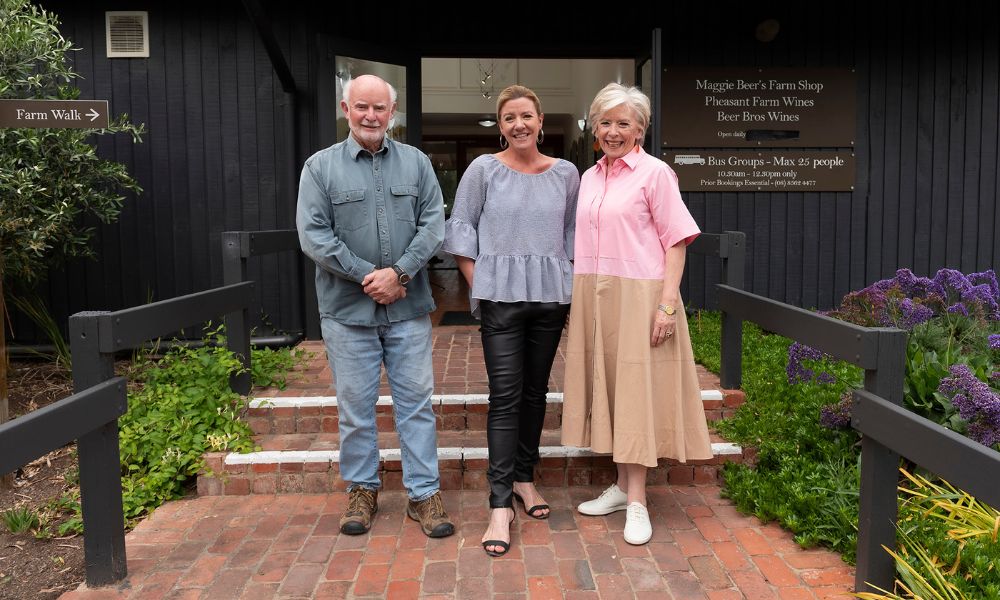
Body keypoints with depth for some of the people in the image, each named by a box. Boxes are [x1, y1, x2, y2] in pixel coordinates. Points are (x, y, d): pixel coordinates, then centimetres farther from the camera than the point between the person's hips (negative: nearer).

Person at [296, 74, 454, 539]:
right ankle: (361, 488, 26)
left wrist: (399, 273, -13)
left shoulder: (416, 162, 7)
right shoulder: (320, 167, 2)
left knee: (416, 401, 5)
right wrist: (367, 276, -12)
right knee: (355, 405, 9)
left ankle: (423, 493, 16)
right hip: (347, 309, -1)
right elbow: (313, 235, -6)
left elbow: (434, 222, 0)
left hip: (408, 308, 1)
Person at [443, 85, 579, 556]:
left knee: (535, 391, 11)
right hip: (500, 295, -3)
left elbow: (573, 232, 15)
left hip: (551, 295, 3)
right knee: (505, 396, -6)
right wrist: (477, 286, -3)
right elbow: (460, 227, 2)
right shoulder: (483, 169, 1)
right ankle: (500, 504, 0)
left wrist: (571, 283, 8)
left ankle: (524, 477, 28)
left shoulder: (565, 173, 8)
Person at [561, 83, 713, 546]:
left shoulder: (655, 173, -5)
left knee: (637, 392, -3)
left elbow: (675, 241, -8)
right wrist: (580, 299, 12)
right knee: (606, 387, 10)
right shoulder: (589, 177, 14)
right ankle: (622, 486, 23)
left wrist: (667, 304, -16)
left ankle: (636, 501, 6)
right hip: (594, 298, 7)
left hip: (638, 296, -6)